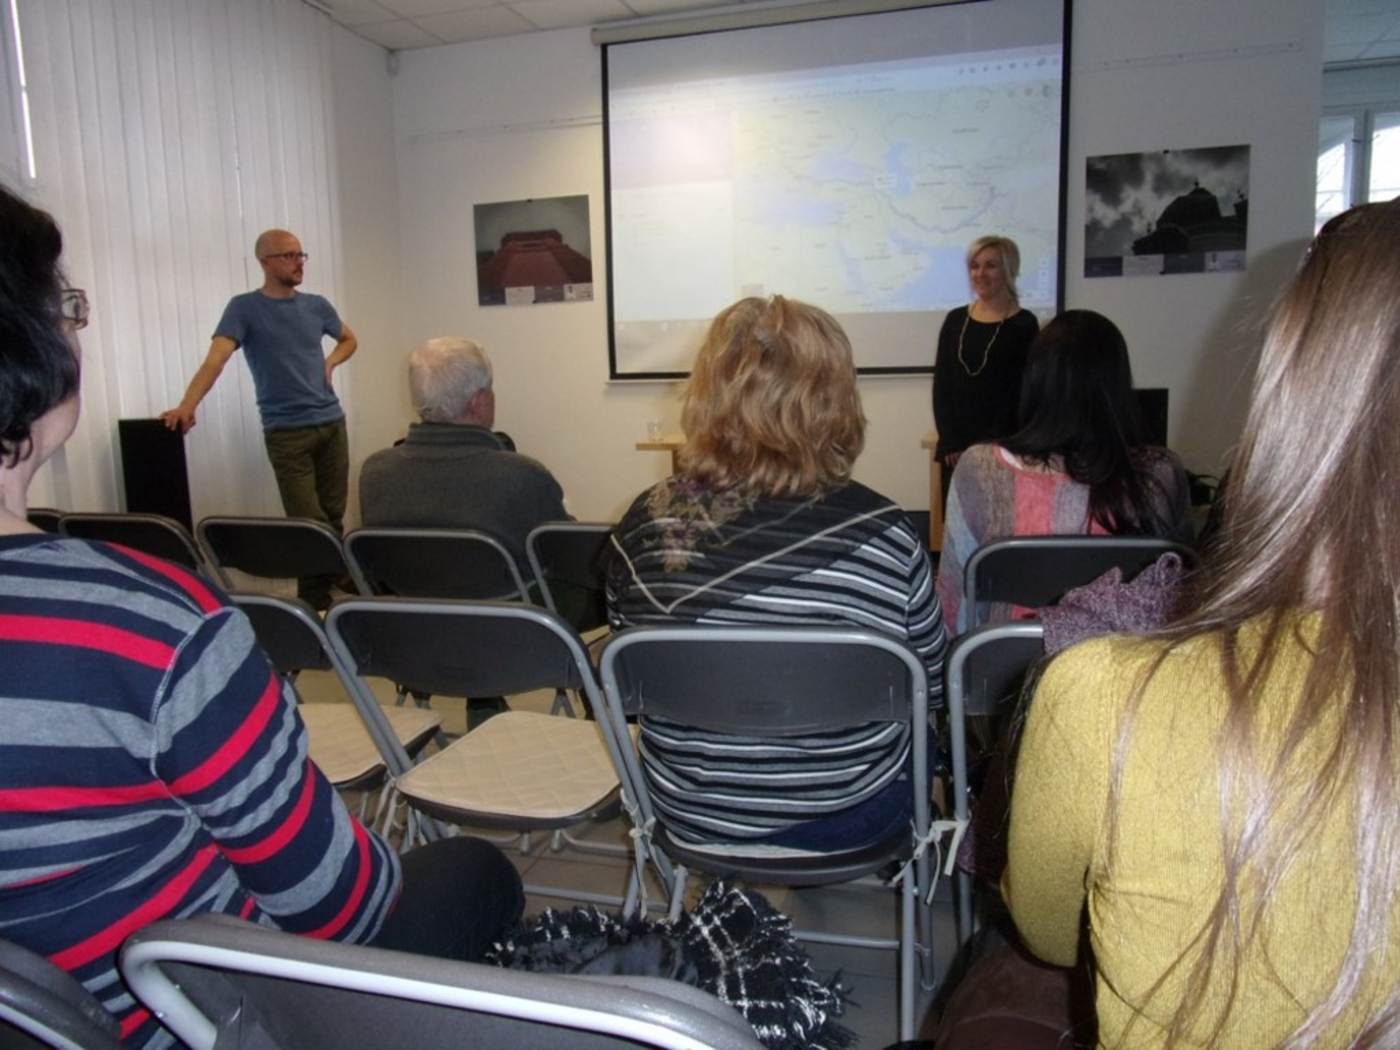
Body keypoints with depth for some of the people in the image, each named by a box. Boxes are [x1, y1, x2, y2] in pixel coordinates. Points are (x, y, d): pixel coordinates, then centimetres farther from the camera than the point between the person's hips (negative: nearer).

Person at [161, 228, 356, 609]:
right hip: (286, 432, -4)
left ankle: (332, 583, 19)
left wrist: (330, 362, 8)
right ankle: (315, 601, 4)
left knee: (334, 515, 6)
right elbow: (216, 358, -16)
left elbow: (349, 340, 30)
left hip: (331, 423, 5)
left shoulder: (317, 305, 11)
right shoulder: (244, 307, -3)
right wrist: (187, 405, -32)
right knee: (307, 521, -8)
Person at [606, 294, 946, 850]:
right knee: (925, 736, 31)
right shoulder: (880, 532, -25)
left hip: (690, 814, 3)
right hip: (845, 819, -3)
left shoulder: (644, 522, -17)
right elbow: (929, 687, -9)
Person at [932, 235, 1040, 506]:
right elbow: (941, 385, 4)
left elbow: (1020, 393, -6)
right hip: (954, 450, 3)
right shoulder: (955, 320, 9)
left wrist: (986, 446, -12)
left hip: (1001, 450, -3)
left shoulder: (1024, 325, -1)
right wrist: (950, 443, -6)